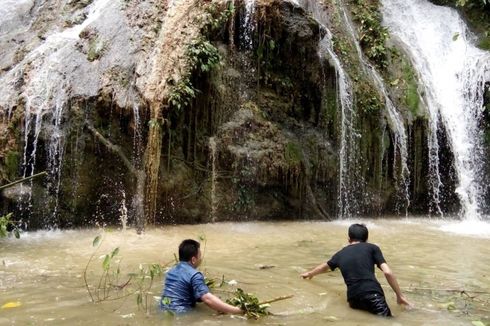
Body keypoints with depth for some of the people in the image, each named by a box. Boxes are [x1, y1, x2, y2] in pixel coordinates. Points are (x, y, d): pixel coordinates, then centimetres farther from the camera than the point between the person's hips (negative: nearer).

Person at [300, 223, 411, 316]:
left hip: (353, 299, 3)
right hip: (372, 294, -3)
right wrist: (399, 296, 15)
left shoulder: (341, 254, 27)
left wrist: (309, 273, 65)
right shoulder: (372, 248, 17)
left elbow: (324, 267, 45)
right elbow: (387, 272, 5)